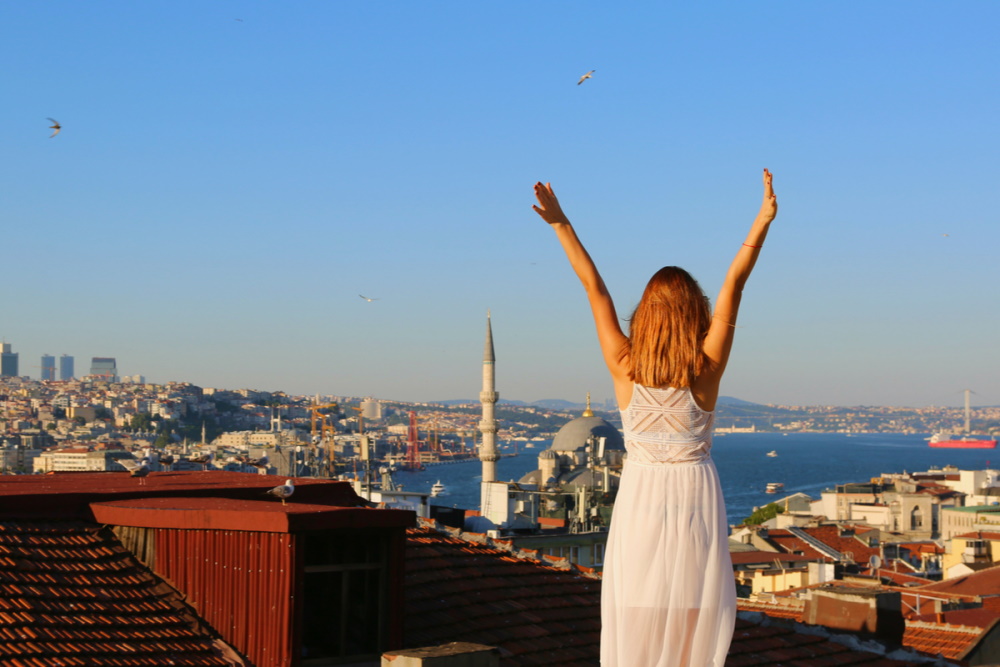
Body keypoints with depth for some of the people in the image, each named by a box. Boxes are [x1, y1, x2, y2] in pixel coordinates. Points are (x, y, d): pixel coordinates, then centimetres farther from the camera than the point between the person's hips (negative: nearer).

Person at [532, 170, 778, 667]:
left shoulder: (623, 365, -6)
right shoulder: (707, 367, -8)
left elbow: (593, 285, -3)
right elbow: (734, 284, -10)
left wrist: (560, 224, 1)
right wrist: (763, 222, -10)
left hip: (640, 494, 1)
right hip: (695, 492, -1)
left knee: (636, 616, 4)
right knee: (695, 612, 4)